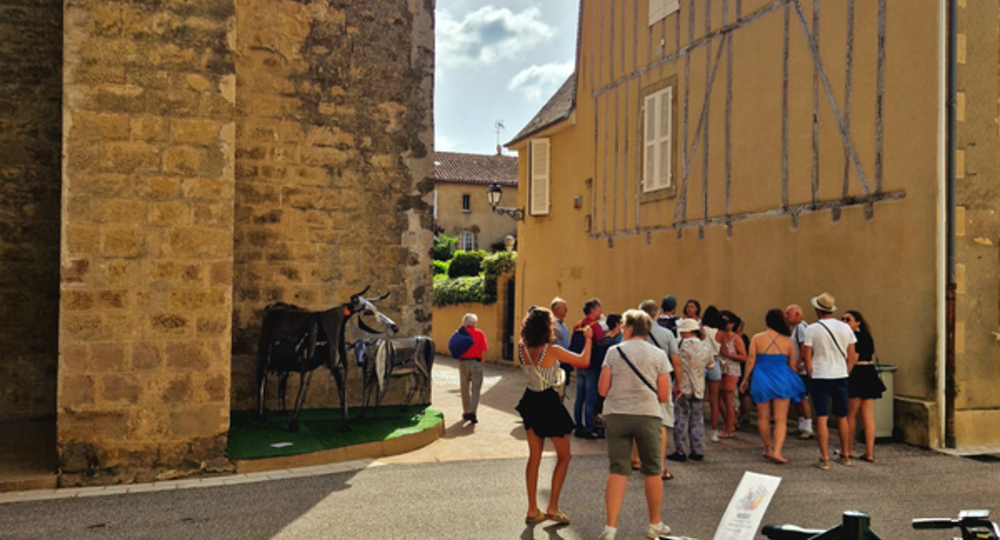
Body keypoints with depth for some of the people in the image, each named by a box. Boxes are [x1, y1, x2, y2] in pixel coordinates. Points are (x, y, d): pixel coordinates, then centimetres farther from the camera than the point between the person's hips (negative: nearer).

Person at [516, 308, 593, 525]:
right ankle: (552, 507, 12)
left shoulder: (522, 349, -6)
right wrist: (588, 338, 1)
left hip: (531, 402, 6)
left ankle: (533, 510, 17)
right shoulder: (552, 351, -22)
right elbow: (583, 361, -14)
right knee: (563, 457, 12)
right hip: (549, 403, -6)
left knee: (534, 457, 15)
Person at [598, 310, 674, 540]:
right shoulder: (658, 355, 2)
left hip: (616, 415, 0)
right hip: (648, 415, 0)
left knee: (617, 471, 3)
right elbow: (664, 395, 0)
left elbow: (603, 390, 0)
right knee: (652, 471, 13)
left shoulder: (614, 352, 1)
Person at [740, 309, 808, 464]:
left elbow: (751, 361, -4)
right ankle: (777, 451, -10)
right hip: (782, 381, 0)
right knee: (781, 419, 2)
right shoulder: (788, 341, -1)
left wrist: (746, 380, 8)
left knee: (763, 418, 14)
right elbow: (793, 365, 7)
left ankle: (768, 449, 23)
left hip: (762, 381, 0)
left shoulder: (757, 339, -4)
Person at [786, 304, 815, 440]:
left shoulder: (801, 327, -13)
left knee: (803, 398, -8)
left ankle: (808, 429, -4)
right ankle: (802, 427, 22)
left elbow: (804, 349, -21)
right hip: (797, 371, 10)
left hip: (802, 370, -10)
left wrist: (798, 365, -22)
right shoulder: (795, 328, 18)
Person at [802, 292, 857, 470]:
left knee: (822, 418, -2)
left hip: (820, 377, -4)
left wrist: (811, 375, 6)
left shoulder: (812, 329, -8)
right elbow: (852, 357, 7)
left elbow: (807, 357, -7)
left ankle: (824, 459, -2)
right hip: (841, 377, 4)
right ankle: (845, 455, 25)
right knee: (842, 417, 16)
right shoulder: (845, 328, 4)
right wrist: (845, 373, 16)